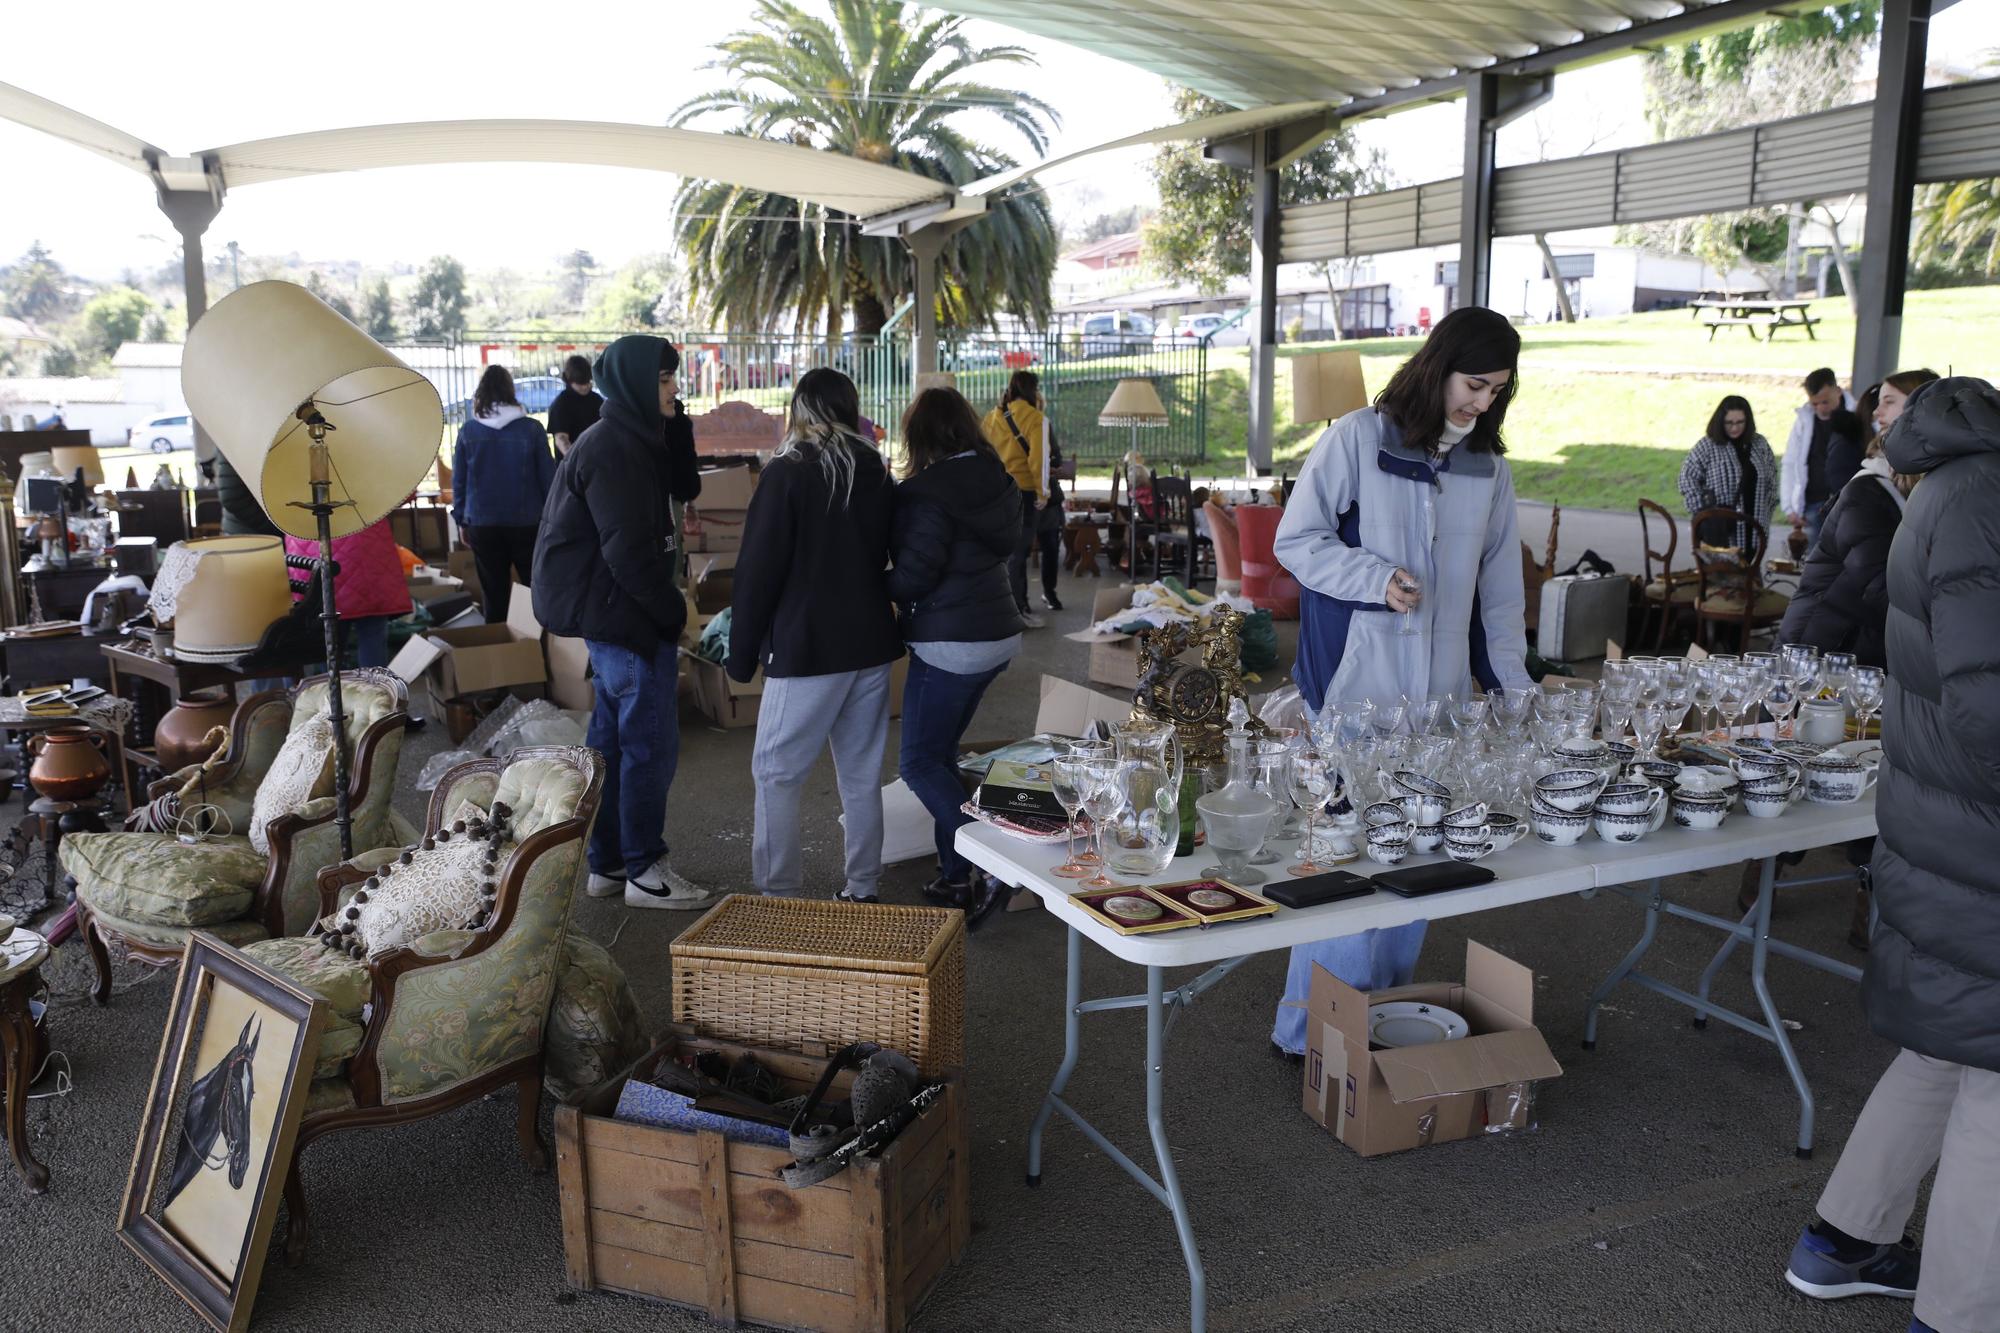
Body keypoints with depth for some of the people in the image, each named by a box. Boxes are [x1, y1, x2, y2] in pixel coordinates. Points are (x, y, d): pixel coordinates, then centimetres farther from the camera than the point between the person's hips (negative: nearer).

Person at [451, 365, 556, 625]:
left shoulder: (468, 431, -2)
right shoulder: (532, 429, -7)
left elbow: (459, 482, 3)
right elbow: (548, 477, -4)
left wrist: (462, 521, 14)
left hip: (483, 525, 1)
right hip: (527, 523, -1)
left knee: (495, 598, 8)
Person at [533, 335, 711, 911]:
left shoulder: (634, 439, 13)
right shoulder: (611, 449, -18)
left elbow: (684, 488, 11)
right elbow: (629, 549, -21)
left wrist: (676, 426, 2)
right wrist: (671, 609, -11)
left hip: (611, 617, 10)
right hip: (625, 614, -10)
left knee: (613, 740, 15)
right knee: (651, 745, -4)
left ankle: (607, 864, 24)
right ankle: (645, 871, 6)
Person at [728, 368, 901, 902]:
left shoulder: (787, 473, -10)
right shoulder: (877, 473, 8)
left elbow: (758, 571, -10)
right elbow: (893, 558, 16)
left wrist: (741, 652, -4)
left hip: (806, 648, -6)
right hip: (872, 643, 6)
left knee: (776, 773, 2)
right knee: (862, 773, 13)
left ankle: (778, 897, 2)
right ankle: (862, 890, 20)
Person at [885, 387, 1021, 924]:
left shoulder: (930, 493, -17)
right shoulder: (995, 480, 7)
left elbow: (912, 576, -20)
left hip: (951, 645, -9)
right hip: (998, 633, 9)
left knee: (920, 762, 0)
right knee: (941, 753, 17)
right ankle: (956, 874, 21)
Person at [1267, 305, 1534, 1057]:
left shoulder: (1488, 468, 12)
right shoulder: (1358, 439, -4)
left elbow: (1499, 588, 16)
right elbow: (1296, 541, -4)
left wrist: (1511, 685, 9)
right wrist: (1376, 578, -18)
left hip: (1441, 694, 6)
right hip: (1356, 687, -5)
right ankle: (1312, 1029, 8)